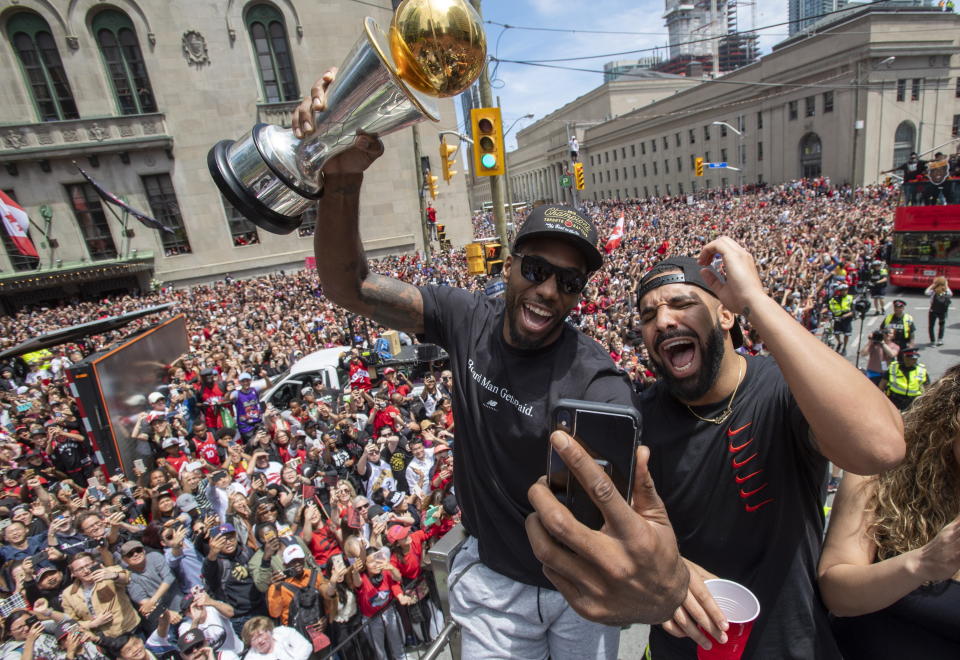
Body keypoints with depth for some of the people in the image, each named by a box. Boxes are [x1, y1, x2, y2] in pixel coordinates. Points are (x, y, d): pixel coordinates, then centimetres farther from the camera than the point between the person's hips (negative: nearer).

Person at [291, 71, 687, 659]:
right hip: (492, 575, 2)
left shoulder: (596, 383, -28)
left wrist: (662, 572, -63)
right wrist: (342, 179, -34)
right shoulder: (469, 319, -16)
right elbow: (349, 287, -17)